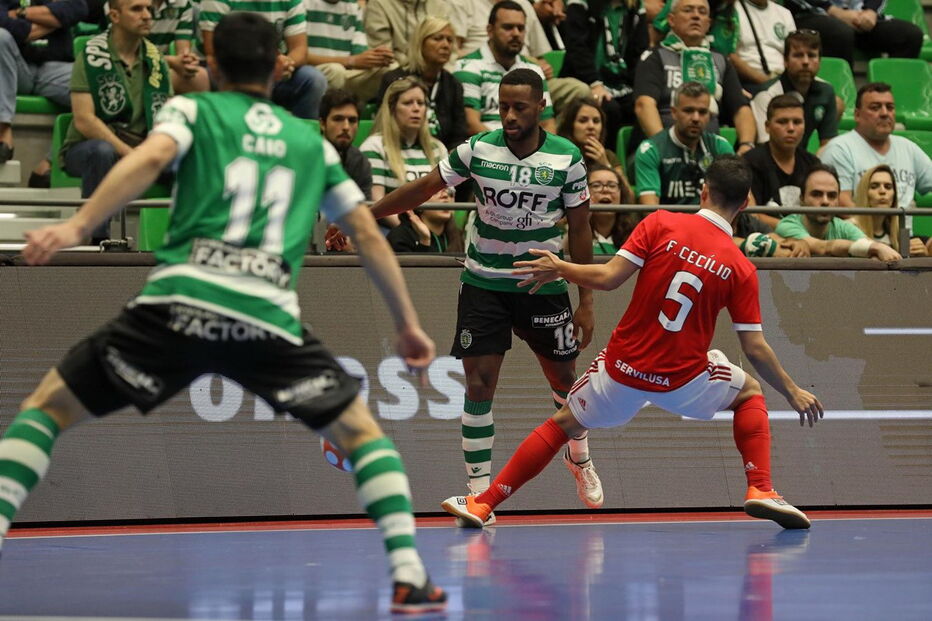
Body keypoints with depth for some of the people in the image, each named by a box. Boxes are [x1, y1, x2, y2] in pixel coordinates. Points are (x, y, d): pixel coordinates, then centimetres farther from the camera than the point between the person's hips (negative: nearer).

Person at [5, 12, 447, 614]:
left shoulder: (193, 109, 17)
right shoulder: (313, 142, 25)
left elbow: (149, 158, -5)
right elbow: (370, 236, 25)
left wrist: (76, 227, -15)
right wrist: (408, 323, 33)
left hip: (179, 300, -1)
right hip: (270, 318, 2)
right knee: (361, 430, 21)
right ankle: (409, 575, 6)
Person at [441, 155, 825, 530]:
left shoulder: (660, 224, -8)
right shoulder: (741, 269, -5)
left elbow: (609, 278, -13)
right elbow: (755, 349, -3)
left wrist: (559, 268, 4)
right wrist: (793, 392, 11)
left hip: (622, 367, 0)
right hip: (681, 379, 0)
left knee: (563, 423, 22)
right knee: (750, 393, 27)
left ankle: (482, 504, 20)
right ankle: (760, 490, 10)